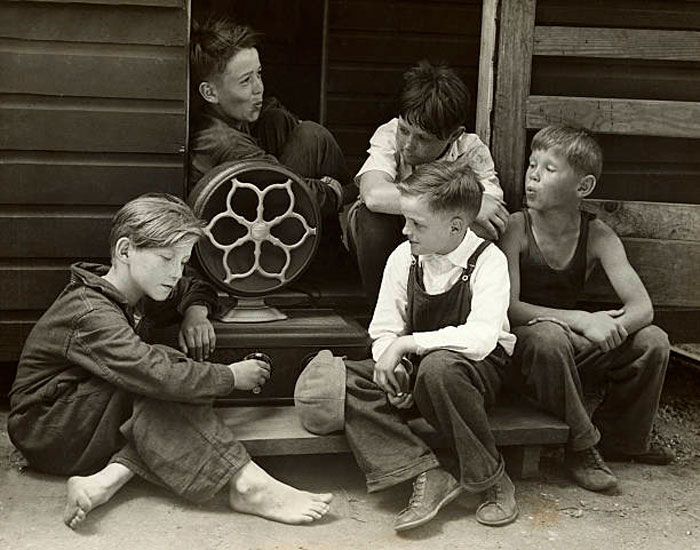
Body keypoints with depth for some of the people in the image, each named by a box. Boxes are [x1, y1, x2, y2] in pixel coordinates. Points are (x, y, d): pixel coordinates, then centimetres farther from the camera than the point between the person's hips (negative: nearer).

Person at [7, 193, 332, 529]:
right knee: (169, 383, -29)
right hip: (45, 433, -9)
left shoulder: (134, 288, 3)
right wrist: (231, 376, -25)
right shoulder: (91, 315, -27)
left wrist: (196, 312, -5)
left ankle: (106, 480, -28)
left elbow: (193, 290, 20)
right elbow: (157, 375, -39)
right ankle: (246, 485, -35)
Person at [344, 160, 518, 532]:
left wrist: (405, 344, -29)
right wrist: (393, 368, -20)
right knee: (345, 376, -19)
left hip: (479, 372, -5)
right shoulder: (403, 257, -2)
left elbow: (480, 339, -31)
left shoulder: (488, 261, -17)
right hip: (416, 369, 5)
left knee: (438, 366, -39)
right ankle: (427, 473, -25)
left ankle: (489, 477, -18)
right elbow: (383, 331, 1)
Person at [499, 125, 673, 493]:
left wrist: (610, 327, -33)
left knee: (653, 341, -15)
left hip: (576, 352, 4)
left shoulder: (598, 236, -5)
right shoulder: (516, 227, -14)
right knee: (547, 334, -37)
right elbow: (508, 307, -25)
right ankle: (581, 445, -17)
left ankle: (622, 439, 7)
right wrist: (581, 321, -33)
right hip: (522, 349, -4)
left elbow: (642, 307, -11)